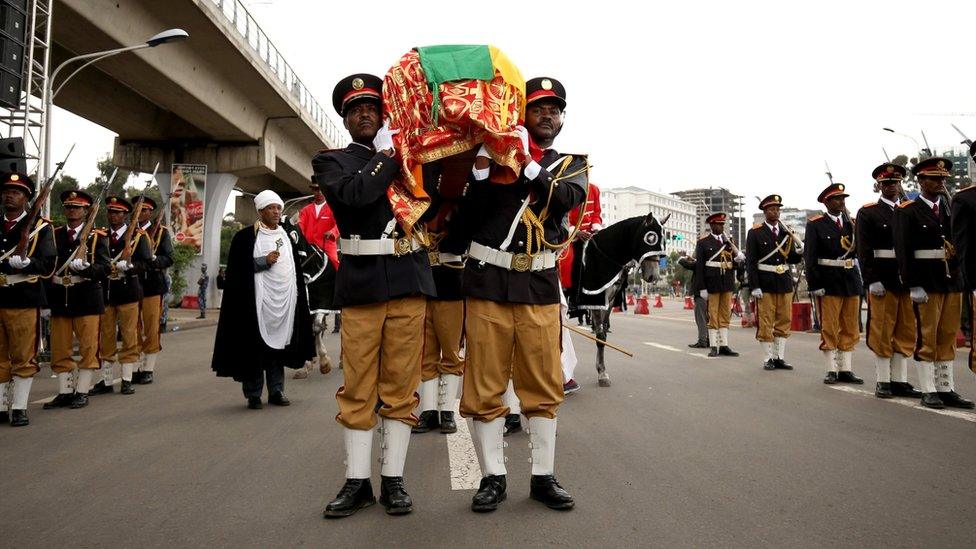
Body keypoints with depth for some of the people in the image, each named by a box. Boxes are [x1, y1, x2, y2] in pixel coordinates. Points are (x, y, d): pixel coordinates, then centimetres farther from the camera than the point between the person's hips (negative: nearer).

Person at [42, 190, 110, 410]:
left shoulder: (98, 236, 2)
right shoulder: (54, 235, 10)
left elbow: (104, 267, -7)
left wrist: (84, 268, -26)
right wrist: (47, 297, 1)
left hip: (87, 299, -3)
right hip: (59, 299, 3)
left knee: (88, 347, 1)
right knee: (59, 349, 7)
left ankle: (82, 392, 11)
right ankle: (64, 392, 17)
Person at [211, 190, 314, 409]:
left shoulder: (287, 236, 16)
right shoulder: (245, 236, 0)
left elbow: (296, 269, 20)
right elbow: (236, 268, -5)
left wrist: (299, 295, 15)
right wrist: (263, 261, -13)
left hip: (284, 300, 5)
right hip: (257, 300, -5)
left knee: (279, 344, 7)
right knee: (256, 346, -4)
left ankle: (276, 391, 15)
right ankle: (253, 394, 6)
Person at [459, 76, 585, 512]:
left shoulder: (571, 164, 14)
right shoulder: (495, 154, 8)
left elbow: (566, 198, -10)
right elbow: (472, 219, -2)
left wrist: (526, 164, -19)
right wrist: (481, 170, -15)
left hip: (540, 284, 2)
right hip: (489, 279, -1)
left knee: (544, 385, 6)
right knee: (485, 385, 2)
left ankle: (543, 476, 19)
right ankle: (493, 476, 15)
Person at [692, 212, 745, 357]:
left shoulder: (728, 240, 12)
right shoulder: (703, 242, -3)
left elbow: (735, 260, 16)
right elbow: (699, 266, -5)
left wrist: (739, 258, -9)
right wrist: (702, 288, -10)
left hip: (727, 283, 5)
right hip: (712, 284, -5)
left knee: (725, 315, 8)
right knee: (713, 315, 0)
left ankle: (724, 346, 14)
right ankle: (713, 347, 6)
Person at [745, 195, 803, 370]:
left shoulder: (786, 232, 11)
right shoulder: (755, 233, -3)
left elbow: (791, 259, 12)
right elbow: (750, 261, -7)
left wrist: (799, 252, -12)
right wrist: (755, 287, -13)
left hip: (785, 282, 5)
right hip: (765, 283, -5)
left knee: (784, 321, 7)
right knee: (765, 322, -1)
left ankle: (780, 357, 15)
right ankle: (769, 358, 9)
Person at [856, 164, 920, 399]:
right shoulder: (867, 213, 1)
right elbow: (864, 251, -6)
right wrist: (872, 280, -14)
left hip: (907, 280, 5)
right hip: (882, 281, -4)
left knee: (905, 333, 7)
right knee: (882, 332, 0)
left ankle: (900, 381, 14)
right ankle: (883, 382, 8)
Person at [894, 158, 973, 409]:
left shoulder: (950, 208, 14)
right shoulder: (907, 211, -3)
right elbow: (903, 251, -9)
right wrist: (913, 285, -14)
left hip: (953, 279, 6)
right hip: (927, 282, -6)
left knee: (948, 337, 8)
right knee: (927, 337, -1)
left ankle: (946, 389, 15)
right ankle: (928, 391, 6)